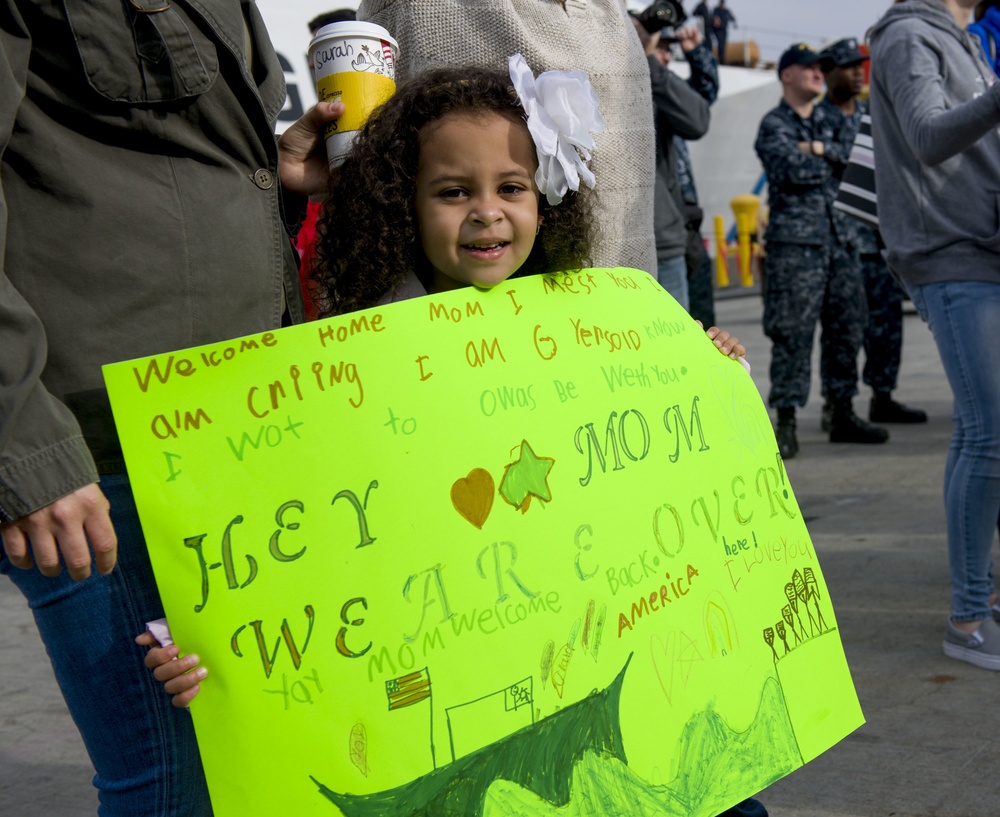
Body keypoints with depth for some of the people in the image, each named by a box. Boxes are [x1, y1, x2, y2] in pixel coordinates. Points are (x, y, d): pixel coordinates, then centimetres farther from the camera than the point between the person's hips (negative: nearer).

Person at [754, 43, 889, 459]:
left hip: (839, 237, 6)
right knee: (792, 332, -7)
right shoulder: (773, 124, 2)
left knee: (847, 327, 8)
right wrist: (834, 160, 1)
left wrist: (820, 150, -6)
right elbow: (793, 169, -14)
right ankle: (786, 421, -4)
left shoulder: (830, 121, 20)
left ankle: (843, 414, 17)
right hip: (795, 241, -6)